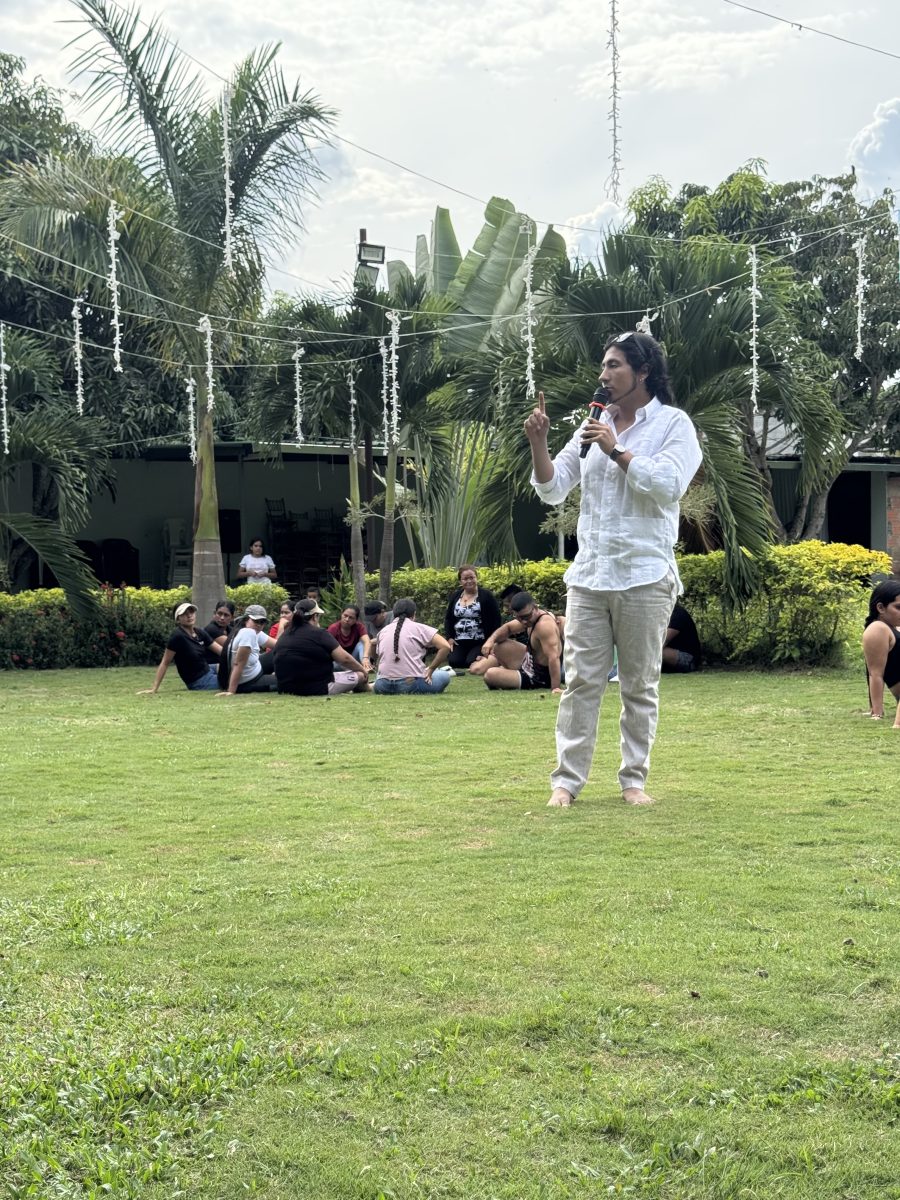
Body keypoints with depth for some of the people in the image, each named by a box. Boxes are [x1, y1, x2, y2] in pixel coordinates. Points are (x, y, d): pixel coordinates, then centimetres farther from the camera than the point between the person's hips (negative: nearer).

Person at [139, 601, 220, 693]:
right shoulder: (178, 636, -20)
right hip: (199, 683, -8)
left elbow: (221, 650, 3)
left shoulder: (200, 633, 2)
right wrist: (154, 689, -21)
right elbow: (165, 663, -19)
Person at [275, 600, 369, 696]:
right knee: (361, 675, 10)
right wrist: (363, 669, 5)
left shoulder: (283, 636, 5)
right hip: (319, 689, -7)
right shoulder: (319, 634, -13)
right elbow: (344, 658, -12)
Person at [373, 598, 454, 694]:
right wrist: (430, 670, 4)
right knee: (445, 676, 20)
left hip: (383, 687, 3)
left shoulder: (383, 631, 15)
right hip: (411, 684, -3)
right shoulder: (419, 628, 4)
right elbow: (445, 647, -4)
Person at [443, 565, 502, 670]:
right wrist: (449, 637, 4)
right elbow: (448, 618, 18)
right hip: (459, 642, 4)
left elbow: (496, 620, -4)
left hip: (481, 642, -4)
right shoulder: (455, 596, 12)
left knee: (472, 663, -24)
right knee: (454, 662, -18)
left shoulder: (486, 596, -3)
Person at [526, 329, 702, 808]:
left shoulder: (673, 424, 1)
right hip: (588, 575, 4)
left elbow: (669, 485, -16)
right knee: (581, 681, 1)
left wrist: (616, 450, -12)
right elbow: (553, 490, 13)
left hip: (644, 576, -4)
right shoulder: (593, 425, 14)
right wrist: (538, 445, -3)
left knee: (640, 685, 4)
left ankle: (634, 779, 13)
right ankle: (567, 779, 4)